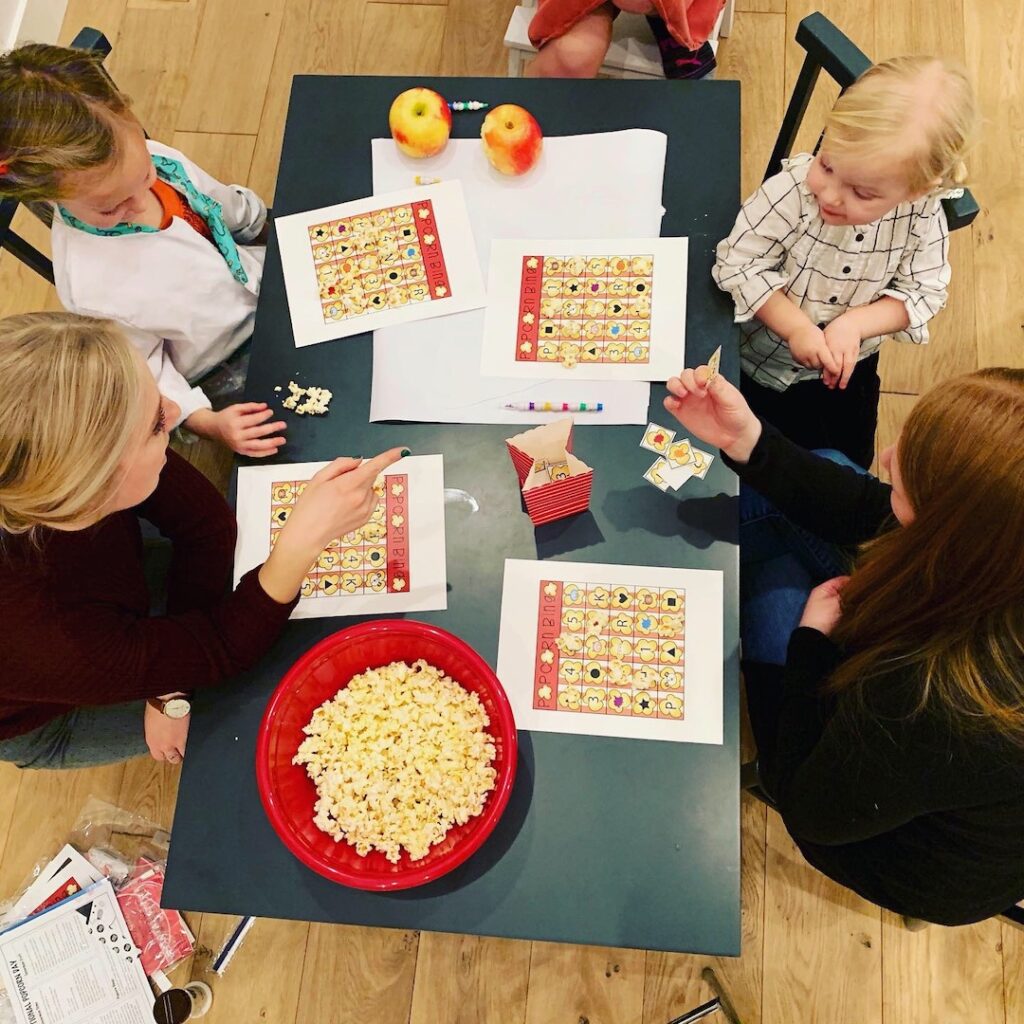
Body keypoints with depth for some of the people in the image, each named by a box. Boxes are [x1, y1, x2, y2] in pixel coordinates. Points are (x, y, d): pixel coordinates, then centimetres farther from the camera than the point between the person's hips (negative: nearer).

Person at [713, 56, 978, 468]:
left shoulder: (923, 216, -20)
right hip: (762, 355, -3)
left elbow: (923, 292, -11)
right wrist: (797, 328, -31)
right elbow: (739, 264, -25)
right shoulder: (792, 191, -30)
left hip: (849, 364, 3)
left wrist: (855, 324, -28)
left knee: (849, 463, 20)